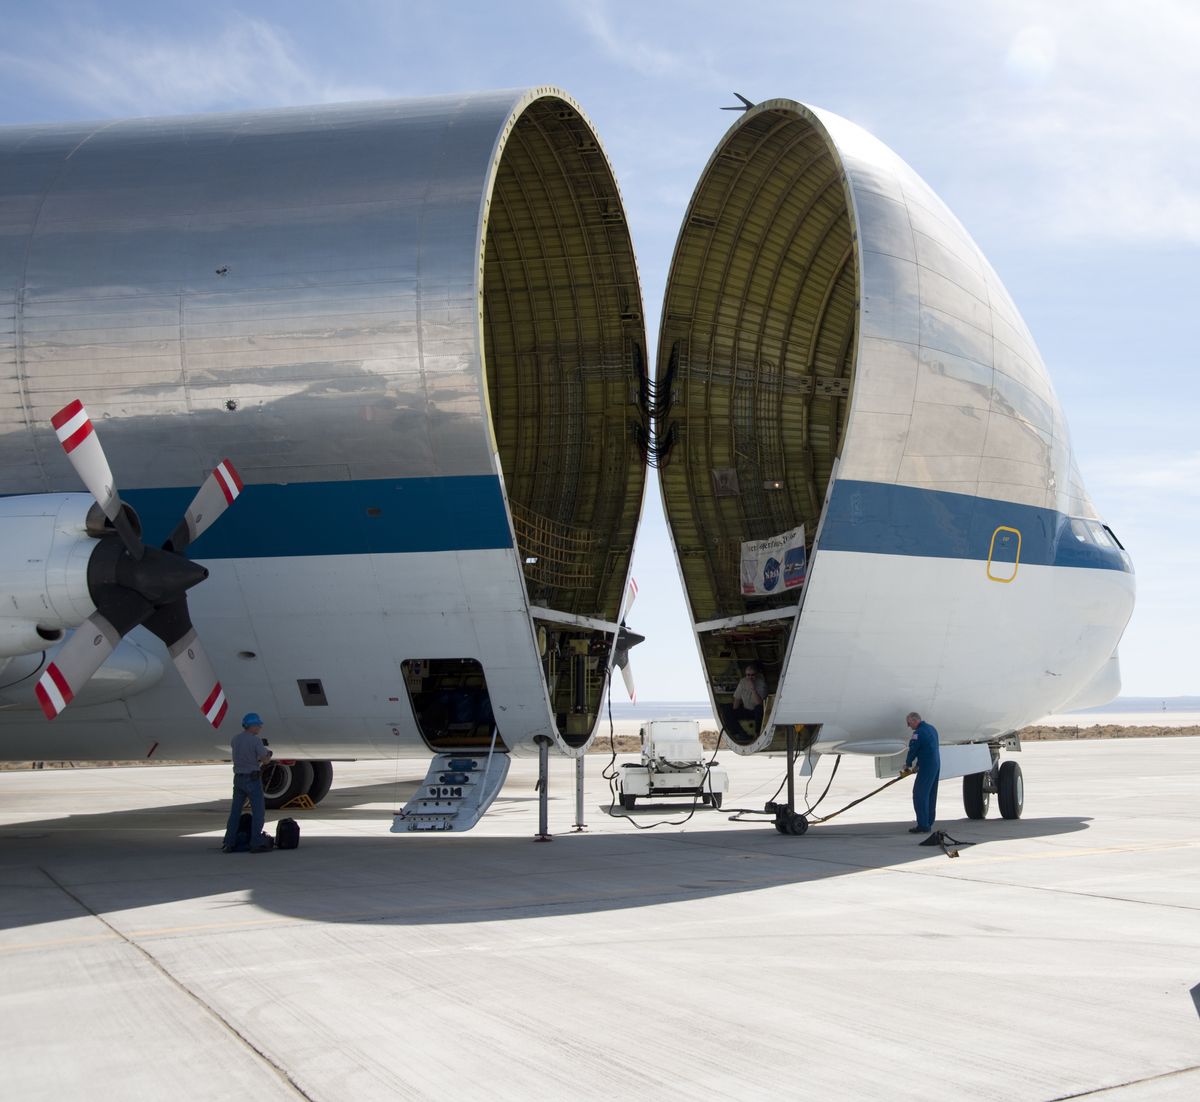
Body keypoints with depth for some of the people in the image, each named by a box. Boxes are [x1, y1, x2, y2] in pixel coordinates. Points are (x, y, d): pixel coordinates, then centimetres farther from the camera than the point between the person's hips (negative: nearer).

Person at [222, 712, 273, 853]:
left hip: (238, 778, 6)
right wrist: (269, 754, 7)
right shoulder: (256, 741, -16)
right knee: (258, 812, 0)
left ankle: (229, 844, 10)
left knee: (235, 812, 12)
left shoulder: (235, 739, 6)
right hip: (253, 779, -6)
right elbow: (265, 760, -15)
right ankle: (255, 844, -4)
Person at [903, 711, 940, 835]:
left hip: (927, 767, -10)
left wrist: (907, 764, 4)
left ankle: (923, 825, -10)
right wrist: (918, 764, 17)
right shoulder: (931, 728, 14)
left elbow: (913, 750, -12)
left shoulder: (919, 732, -16)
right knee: (931, 795, 14)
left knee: (919, 794, -7)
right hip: (936, 765, 10)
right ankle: (929, 823, 19)